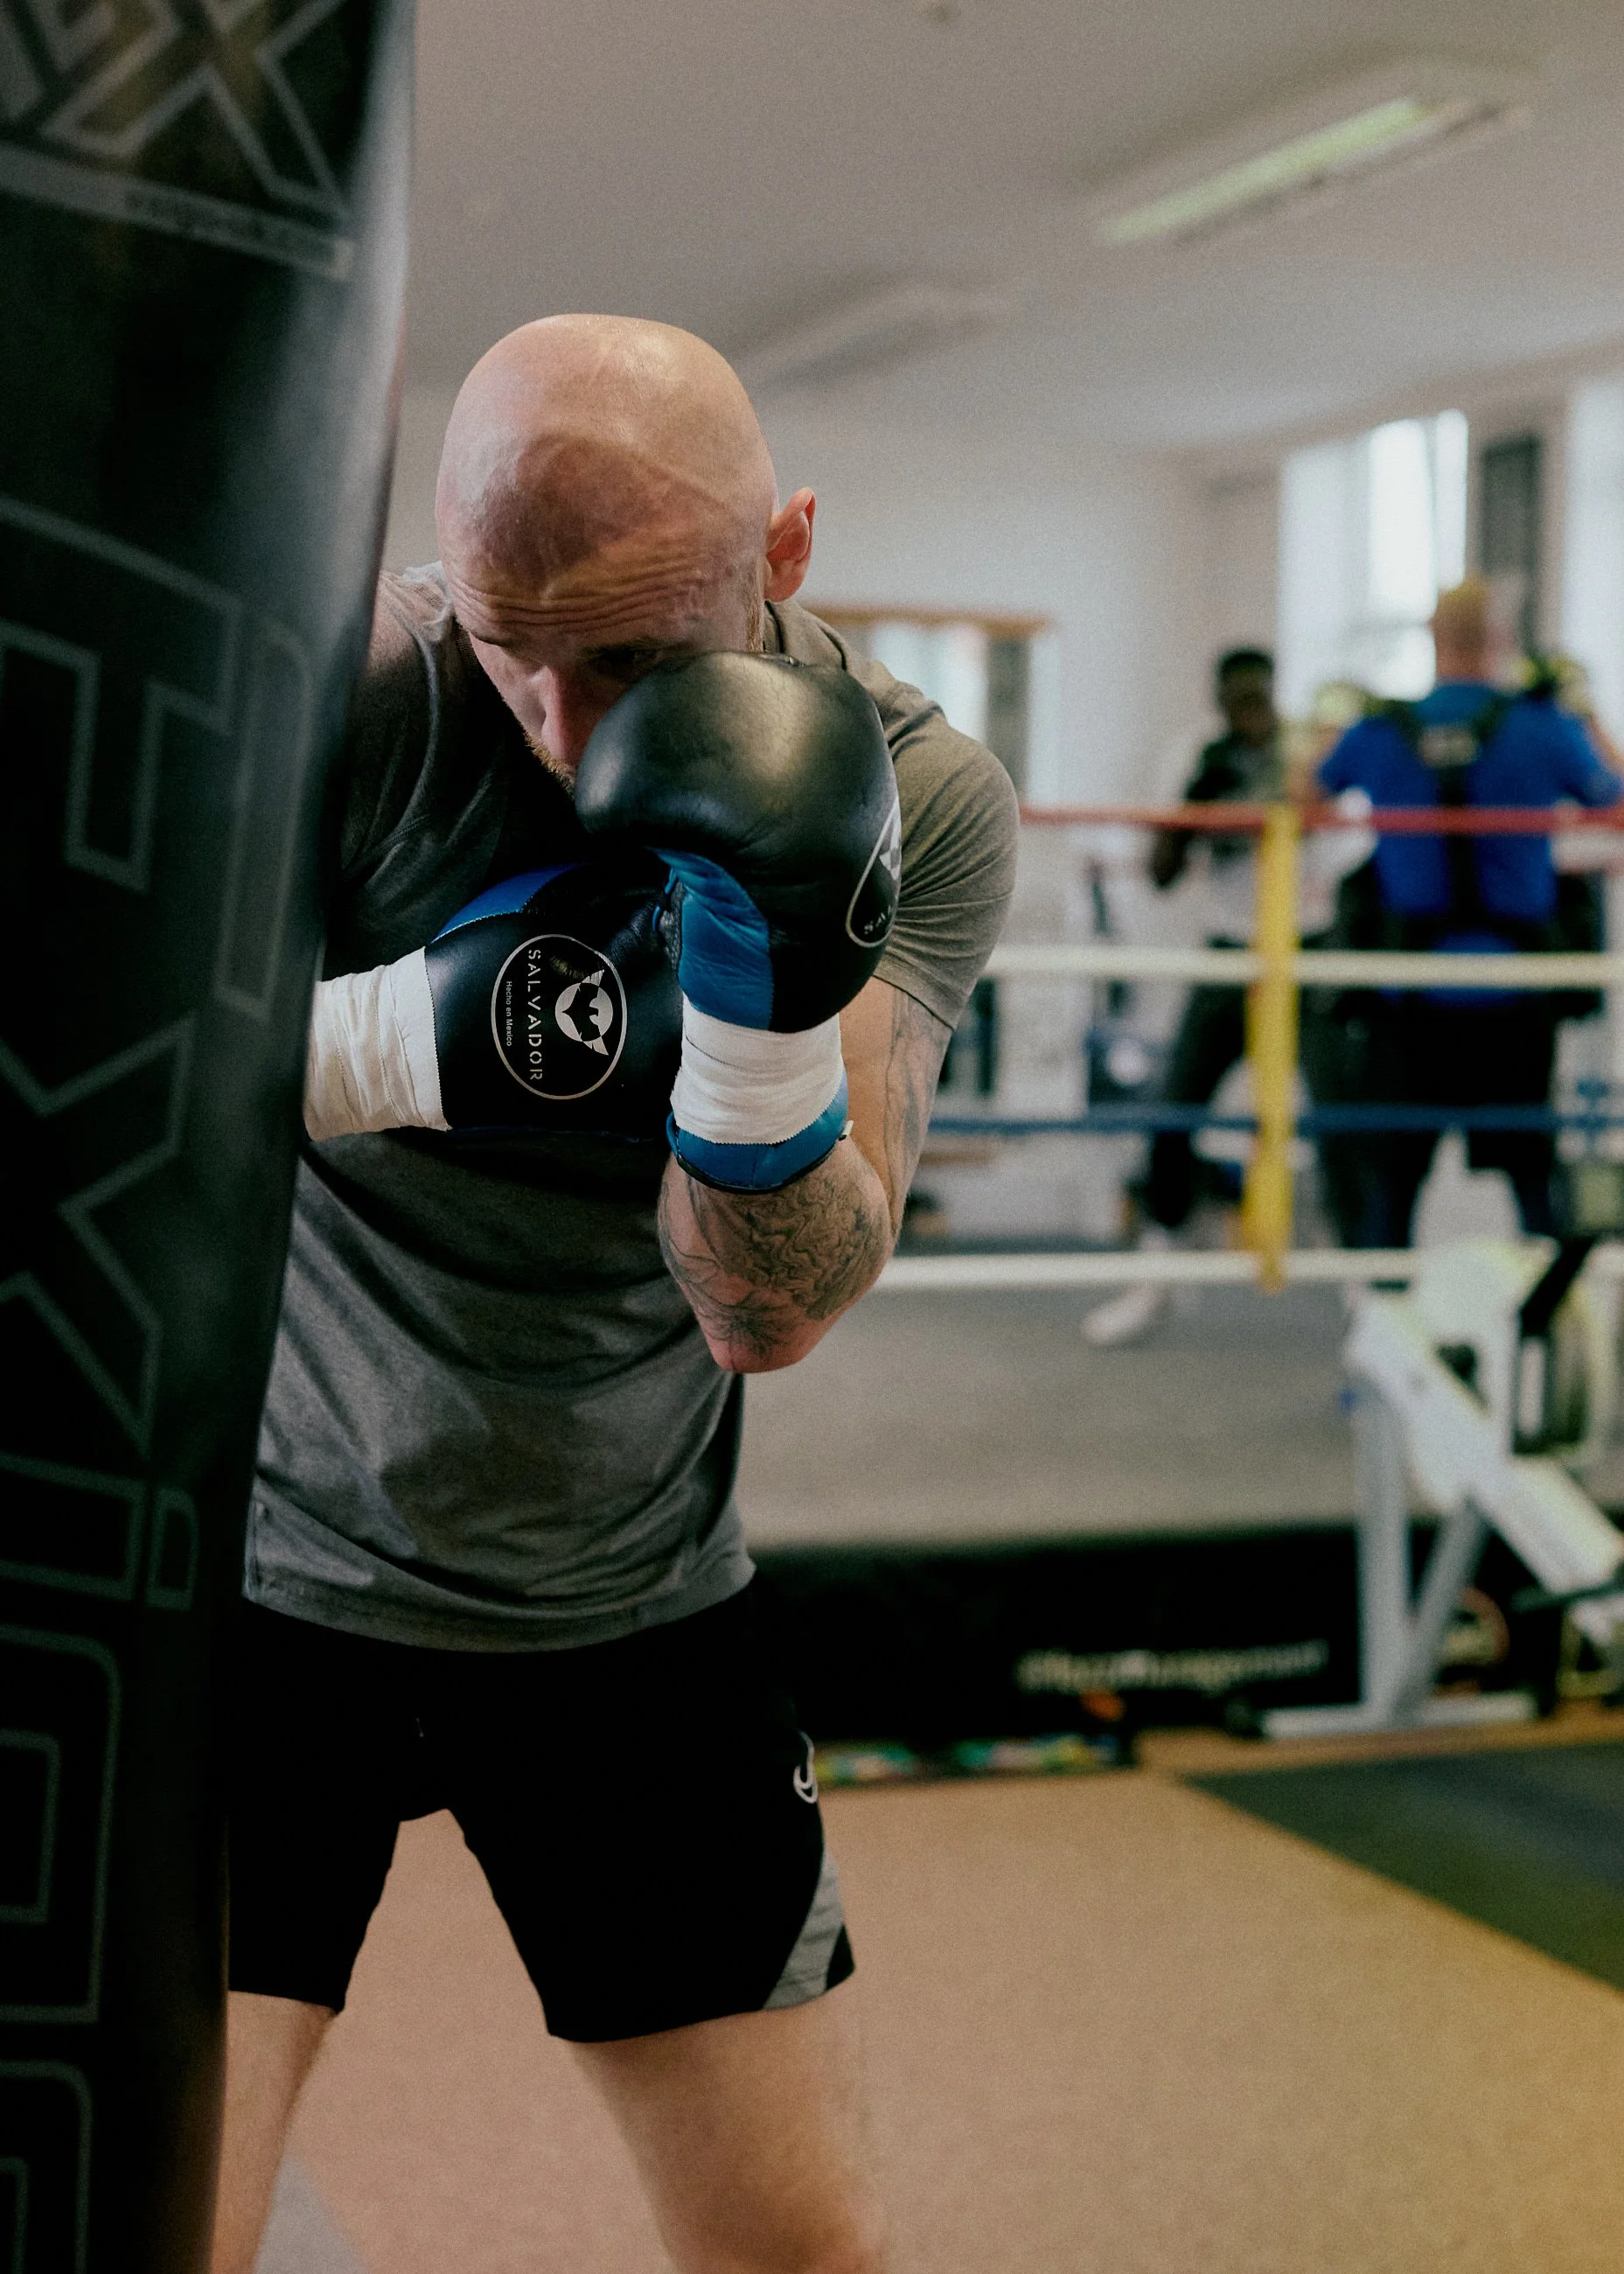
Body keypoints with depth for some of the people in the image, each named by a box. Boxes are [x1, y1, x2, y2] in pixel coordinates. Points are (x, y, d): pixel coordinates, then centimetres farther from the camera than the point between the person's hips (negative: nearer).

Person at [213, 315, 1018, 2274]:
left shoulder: (912, 807, -11)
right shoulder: (337, 695, -17)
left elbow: (770, 1311, -19)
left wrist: (772, 1006, -37)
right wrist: (410, 1036, -37)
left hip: (635, 1608, 2)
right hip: (271, 1557, -2)